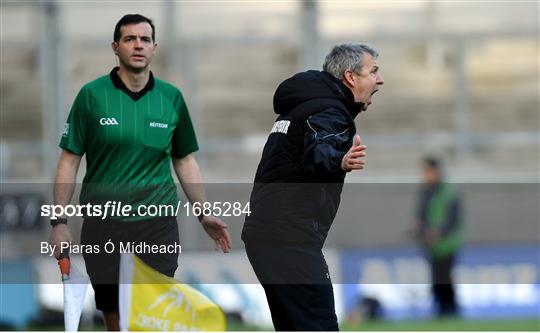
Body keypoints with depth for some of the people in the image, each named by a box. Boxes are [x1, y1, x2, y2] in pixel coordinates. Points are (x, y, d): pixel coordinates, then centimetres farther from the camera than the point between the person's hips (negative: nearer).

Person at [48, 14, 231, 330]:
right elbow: (70, 161, 1)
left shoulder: (172, 98, 6)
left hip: (158, 224, 1)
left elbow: (185, 161, 15)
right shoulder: (92, 95, -1)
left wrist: (204, 214, 9)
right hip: (103, 226, -1)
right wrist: (59, 222, -5)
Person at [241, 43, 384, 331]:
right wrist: (340, 162, -53)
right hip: (291, 240, -10)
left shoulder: (300, 106, 20)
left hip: (263, 232, 10)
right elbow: (318, 152, -33)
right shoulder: (330, 112, -11)